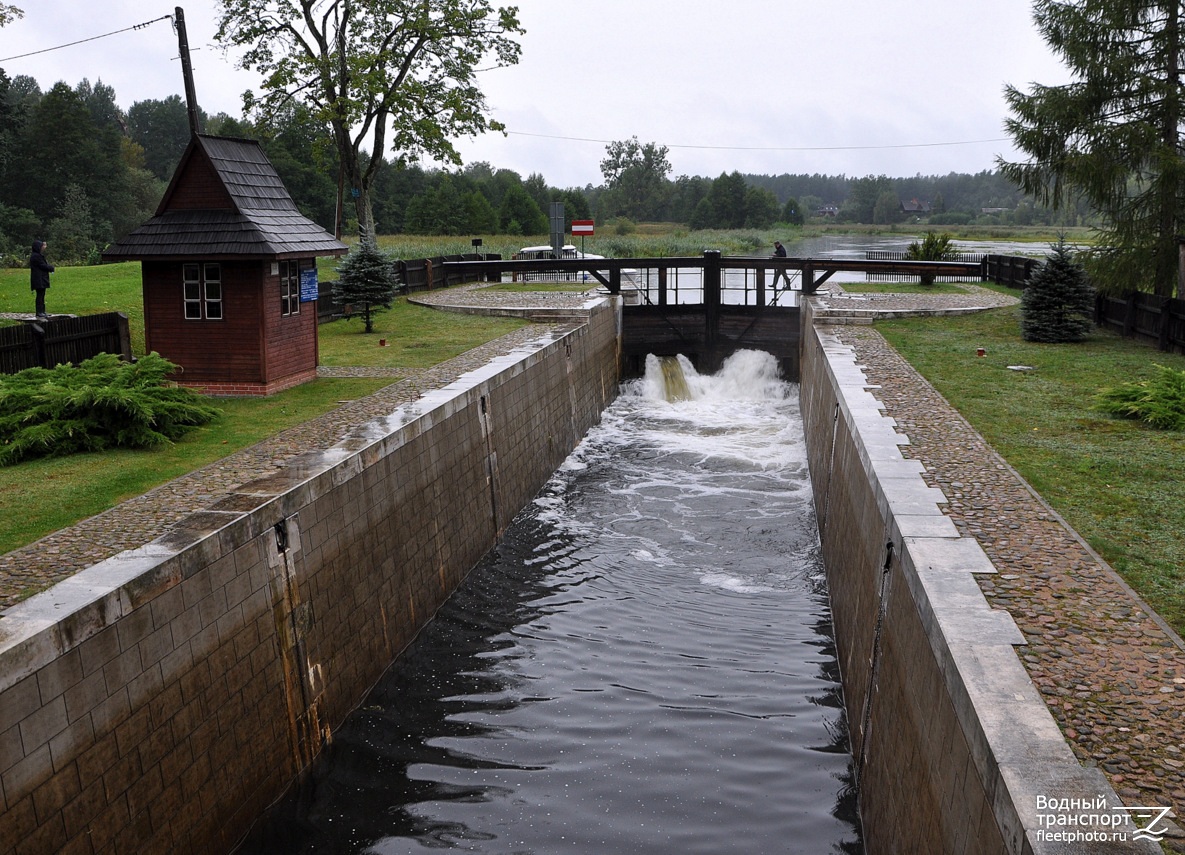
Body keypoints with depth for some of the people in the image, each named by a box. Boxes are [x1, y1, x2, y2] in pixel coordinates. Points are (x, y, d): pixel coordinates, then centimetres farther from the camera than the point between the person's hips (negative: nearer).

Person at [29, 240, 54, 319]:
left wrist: (49, 267, -5)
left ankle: (42, 312, 20)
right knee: (40, 295, -8)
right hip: (39, 280, -10)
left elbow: (45, 265, 14)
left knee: (41, 295, 14)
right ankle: (39, 313, -6)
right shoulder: (36, 256, -16)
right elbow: (44, 266, -17)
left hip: (42, 280, 10)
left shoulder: (39, 256, 17)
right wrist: (51, 267, -1)